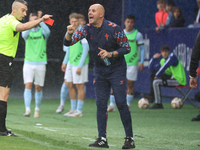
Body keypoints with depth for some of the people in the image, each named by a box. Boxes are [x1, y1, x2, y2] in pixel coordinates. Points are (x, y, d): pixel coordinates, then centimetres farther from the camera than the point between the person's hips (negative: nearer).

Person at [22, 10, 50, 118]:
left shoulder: (42, 31, 2)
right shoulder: (27, 31, 4)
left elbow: (47, 31, -22)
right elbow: (24, 34, -21)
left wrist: (40, 20, -29)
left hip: (40, 63, 0)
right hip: (28, 63, 0)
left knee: (38, 88, 5)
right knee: (28, 85, -13)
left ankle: (37, 110, 18)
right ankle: (27, 110, -18)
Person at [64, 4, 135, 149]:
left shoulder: (114, 28, -16)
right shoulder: (87, 29, -4)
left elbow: (127, 48, -10)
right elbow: (68, 43, -8)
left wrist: (110, 54, -23)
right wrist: (69, 34, -30)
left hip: (117, 69, -5)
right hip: (99, 70, 5)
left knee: (121, 103, -8)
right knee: (101, 105, 1)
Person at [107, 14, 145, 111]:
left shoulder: (137, 35, 0)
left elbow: (142, 49, 3)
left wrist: (141, 62, -5)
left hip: (132, 63, -2)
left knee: (130, 85, 0)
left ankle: (127, 105, 9)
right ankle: (112, 104, 0)